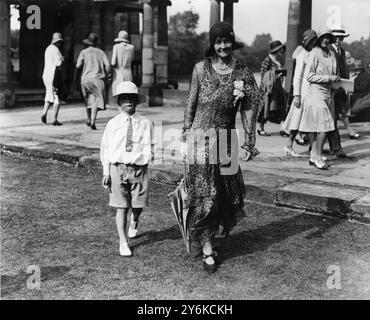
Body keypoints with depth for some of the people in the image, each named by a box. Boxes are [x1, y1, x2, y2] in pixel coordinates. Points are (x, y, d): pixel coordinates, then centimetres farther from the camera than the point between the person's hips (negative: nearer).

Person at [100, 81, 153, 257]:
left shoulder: (145, 123, 2)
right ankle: (123, 243, 10)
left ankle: (134, 222, 46)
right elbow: (105, 149, 7)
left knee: (138, 204, 9)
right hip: (118, 168, 0)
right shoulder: (112, 124, 2)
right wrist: (106, 172, 3)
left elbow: (149, 147, 9)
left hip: (139, 168, 1)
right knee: (121, 207, -1)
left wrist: (148, 156, -12)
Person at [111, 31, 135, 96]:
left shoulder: (116, 47, -7)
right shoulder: (131, 47, 3)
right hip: (128, 74, 3)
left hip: (118, 74, -3)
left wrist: (113, 64, 12)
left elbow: (113, 63, -12)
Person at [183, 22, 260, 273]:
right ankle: (207, 249, 7)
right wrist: (187, 129, 8)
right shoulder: (201, 68, -2)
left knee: (225, 191, 11)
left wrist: (249, 143, -3)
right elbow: (192, 102, 5)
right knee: (205, 193, -1)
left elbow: (250, 109, -1)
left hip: (226, 139, 2)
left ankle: (212, 231, 36)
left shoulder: (243, 73, -1)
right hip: (201, 137, -2)